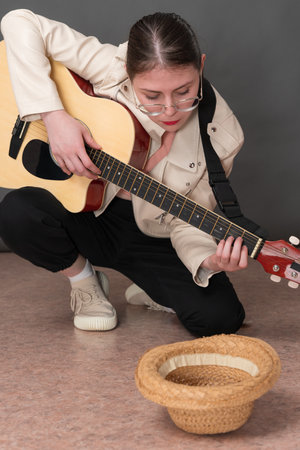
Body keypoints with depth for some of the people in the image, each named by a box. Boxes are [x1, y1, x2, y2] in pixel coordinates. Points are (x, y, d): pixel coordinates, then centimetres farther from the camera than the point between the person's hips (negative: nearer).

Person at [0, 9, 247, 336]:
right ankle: (85, 283, 1)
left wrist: (207, 260, -35)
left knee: (221, 318, -22)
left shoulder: (221, 137, -20)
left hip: (153, 237, 0)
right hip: (87, 209, 0)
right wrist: (54, 116, -31)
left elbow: (186, 221, -12)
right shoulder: (112, 69, -23)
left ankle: (153, 290, 15)